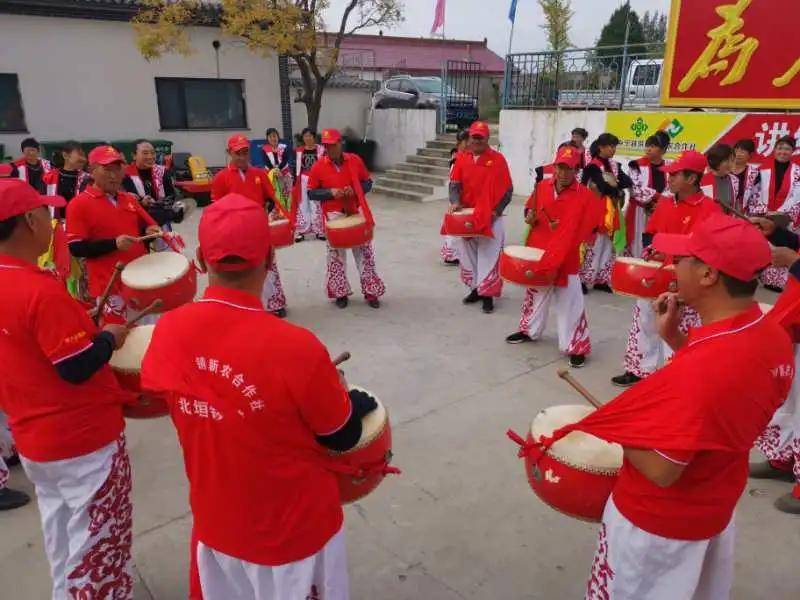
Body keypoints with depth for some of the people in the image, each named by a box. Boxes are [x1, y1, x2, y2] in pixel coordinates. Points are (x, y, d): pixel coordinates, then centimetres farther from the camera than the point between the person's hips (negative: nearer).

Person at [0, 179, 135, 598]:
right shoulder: (42, 290, -25)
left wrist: (80, 327, 10)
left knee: (62, 543, 25)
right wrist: (109, 337, -7)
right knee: (97, 546, 11)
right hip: (84, 437, -8)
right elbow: (77, 368, -24)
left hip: (34, 438, 9)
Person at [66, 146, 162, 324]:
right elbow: (76, 248, -12)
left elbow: (146, 226, 20)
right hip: (109, 285, -6)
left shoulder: (129, 199, 11)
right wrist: (113, 243, -22)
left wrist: (151, 231, -3)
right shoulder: (79, 204, -7)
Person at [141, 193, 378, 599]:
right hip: (295, 532, -4)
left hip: (215, 524, 5)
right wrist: (353, 400, 5)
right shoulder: (297, 348, -32)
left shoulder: (168, 331, -16)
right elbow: (343, 438, -17)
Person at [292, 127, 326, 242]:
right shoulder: (299, 151, 5)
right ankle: (301, 231, 12)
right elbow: (297, 167, 9)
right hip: (303, 180, 2)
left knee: (316, 205, 1)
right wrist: (295, 182, 6)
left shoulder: (321, 149, -3)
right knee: (302, 205, 6)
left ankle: (319, 230, 10)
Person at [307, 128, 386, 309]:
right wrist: (330, 192, -18)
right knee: (336, 255, 8)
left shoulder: (355, 160, -2)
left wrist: (355, 190, -12)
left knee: (365, 253, 6)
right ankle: (340, 293, 21)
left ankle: (371, 291, 17)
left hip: (357, 212, 1)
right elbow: (311, 193, -3)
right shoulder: (318, 167, -6)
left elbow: (368, 183, 7)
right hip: (334, 216, -1)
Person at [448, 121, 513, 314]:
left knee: (489, 257, -1)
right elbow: (454, 184, 4)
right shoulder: (461, 158, 5)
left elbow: (508, 190, -4)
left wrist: (497, 211, -13)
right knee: (468, 254, 13)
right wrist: (455, 202, -15)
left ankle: (487, 294, 8)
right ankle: (475, 288, 28)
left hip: (491, 218, -4)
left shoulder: (498, 159, -5)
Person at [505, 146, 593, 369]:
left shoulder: (584, 195, -13)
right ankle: (529, 330, 41)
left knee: (570, 303, -2)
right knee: (535, 294, 22)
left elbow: (572, 233, -20)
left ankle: (576, 347, 8)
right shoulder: (542, 187, 2)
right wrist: (530, 217, -5)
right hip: (536, 252, 5)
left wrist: (553, 260, -26)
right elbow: (532, 210, 20)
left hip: (565, 259, -5)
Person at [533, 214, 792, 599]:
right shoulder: (772, 335, -11)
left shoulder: (701, 368, -38)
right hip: (715, 505, 8)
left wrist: (616, 421, -15)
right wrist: (676, 338, -4)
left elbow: (660, 469, -31)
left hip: (660, 520, -7)